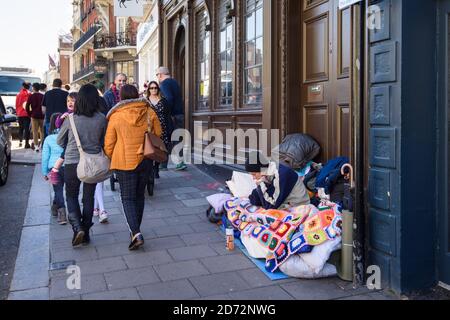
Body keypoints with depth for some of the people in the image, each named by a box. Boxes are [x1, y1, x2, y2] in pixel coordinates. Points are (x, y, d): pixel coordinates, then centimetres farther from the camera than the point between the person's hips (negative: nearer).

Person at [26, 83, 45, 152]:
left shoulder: (31, 96, -1)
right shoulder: (43, 96, 2)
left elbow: (27, 107, -4)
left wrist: (29, 114, 7)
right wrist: (44, 113, 6)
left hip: (34, 115, -1)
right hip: (42, 115, 1)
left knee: (35, 131, 2)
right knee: (42, 131, 11)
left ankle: (36, 146, -3)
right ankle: (42, 145, 7)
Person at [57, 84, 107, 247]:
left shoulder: (70, 119, -11)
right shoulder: (101, 119, -10)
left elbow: (60, 141, 3)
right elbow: (104, 142, 2)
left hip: (72, 163, -1)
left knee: (71, 197, 15)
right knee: (89, 198, 14)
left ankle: (78, 227, -3)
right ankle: (86, 233, 21)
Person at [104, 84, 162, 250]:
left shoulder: (116, 116, -9)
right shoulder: (149, 112, -1)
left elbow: (109, 144, -3)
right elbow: (158, 134, 9)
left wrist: (112, 160, 14)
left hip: (125, 162, -3)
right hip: (145, 160, 4)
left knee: (128, 198, 4)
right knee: (139, 195, 18)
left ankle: (136, 233, -11)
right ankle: (136, 229, 29)